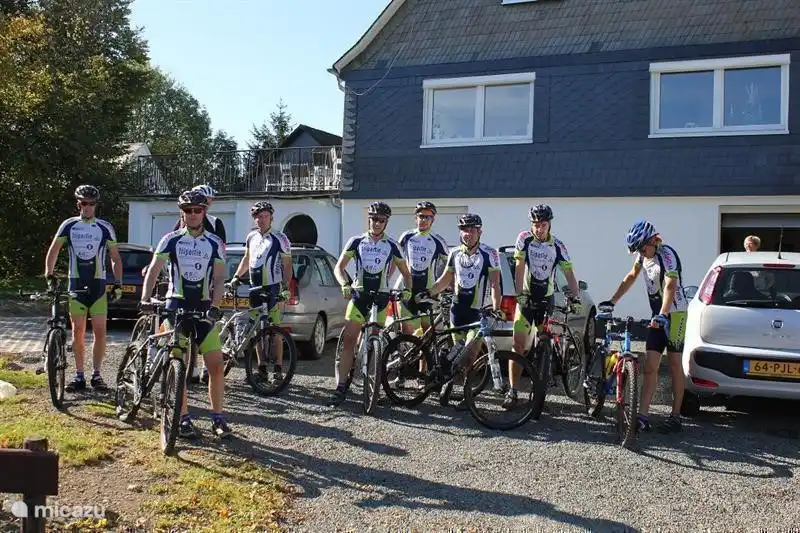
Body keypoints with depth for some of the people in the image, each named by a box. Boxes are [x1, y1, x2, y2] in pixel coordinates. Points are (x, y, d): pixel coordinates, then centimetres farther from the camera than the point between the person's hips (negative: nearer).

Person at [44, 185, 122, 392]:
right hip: (76, 284, 1)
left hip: (98, 285, 0)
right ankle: (79, 376, 10)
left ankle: (96, 374, 8)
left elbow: (115, 258, 7)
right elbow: (53, 251, 5)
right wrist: (49, 275, -9)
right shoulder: (69, 225, 4)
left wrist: (118, 284, -1)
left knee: (100, 331, -4)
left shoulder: (105, 228, 2)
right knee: (78, 331, 2)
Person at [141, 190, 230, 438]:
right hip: (177, 305, -1)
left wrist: (214, 306, -15)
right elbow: (153, 270, -5)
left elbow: (218, 279, 0)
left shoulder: (215, 243, 5)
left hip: (204, 308, 1)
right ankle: (184, 418, 11)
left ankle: (217, 417, 7)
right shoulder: (171, 239, 2)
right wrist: (145, 299, -20)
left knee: (216, 365, -5)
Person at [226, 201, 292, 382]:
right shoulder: (251, 237, 11)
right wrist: (236, 276, 12)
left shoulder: (280, 238, -5)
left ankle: (278, 368, 1)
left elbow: (287, 265, -4)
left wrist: (286, 286, -14)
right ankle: (261, 367, 14)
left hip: (273, 288, -6)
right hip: (254, 288, 6)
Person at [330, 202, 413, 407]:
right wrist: (345, 285, -16)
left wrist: (407, 290, -6)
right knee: (348, 339, -9)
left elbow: (405, 272, 13)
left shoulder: (392, 245, 6)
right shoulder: (356, 241, 4)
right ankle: (341, 387, -9)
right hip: (359, 294, 0)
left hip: (381, 297, 0)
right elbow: (339, 267, 3)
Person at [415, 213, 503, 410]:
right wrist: (428, 292, 3)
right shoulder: (455, 254, 8)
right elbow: (446, 279, 17)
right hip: (457, 309, 4)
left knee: (470, 355, -6)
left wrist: (496, 308, -21)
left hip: (477, 312, -4)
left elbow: (494, 284, -10)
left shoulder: (489, 253, -6)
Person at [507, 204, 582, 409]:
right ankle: (512, 391, -4)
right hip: (525, 298, -1)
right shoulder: (524, 238, -8)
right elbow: (520, 267, -14)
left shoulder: (557, 245, -5)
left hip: (546, 299, 1)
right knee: (518, 344, -8)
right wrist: (519, 294, -22)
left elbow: (569, 272, -8)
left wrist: (576, 297, -20)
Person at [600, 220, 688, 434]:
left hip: (674, 313, -8)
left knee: (674, 364, -2)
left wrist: (662, 315, -44)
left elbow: (670, 286, -32)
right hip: (657, 314, 8)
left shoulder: (666, 255, -20)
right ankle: (643, 416, -2)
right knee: (650, 366, 1)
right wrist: (612, 302, 13)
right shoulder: (643, 254, 4)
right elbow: (631, 277, 17)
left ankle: (675, 416, 6)